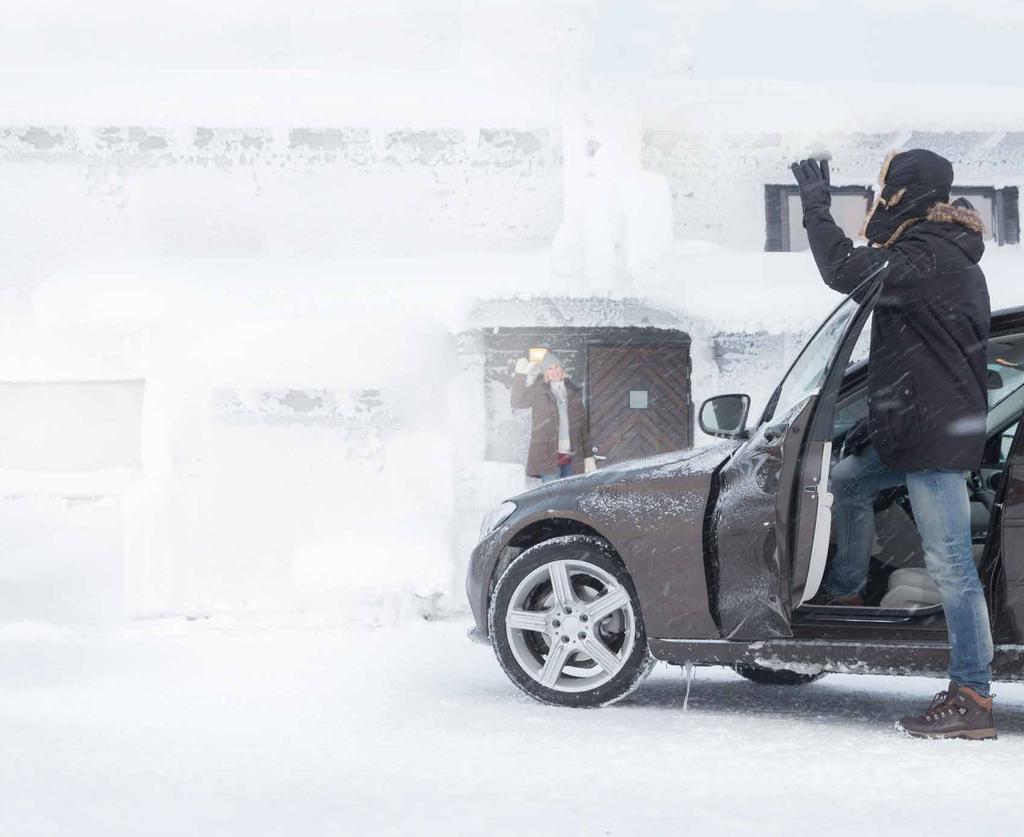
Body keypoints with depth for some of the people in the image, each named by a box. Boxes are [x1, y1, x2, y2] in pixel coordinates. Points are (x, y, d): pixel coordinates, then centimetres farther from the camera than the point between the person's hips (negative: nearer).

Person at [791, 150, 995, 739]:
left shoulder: (929, 255, -15)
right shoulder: (946, 255, 19)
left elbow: (847, 271, -24)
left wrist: (817, 207, -10)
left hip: (938, 437, -11)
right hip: (913, 431, 11)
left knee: (950, 561, -11)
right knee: (847, 482, 26)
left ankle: (973, 698, -11)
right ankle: (844, 596, 37)